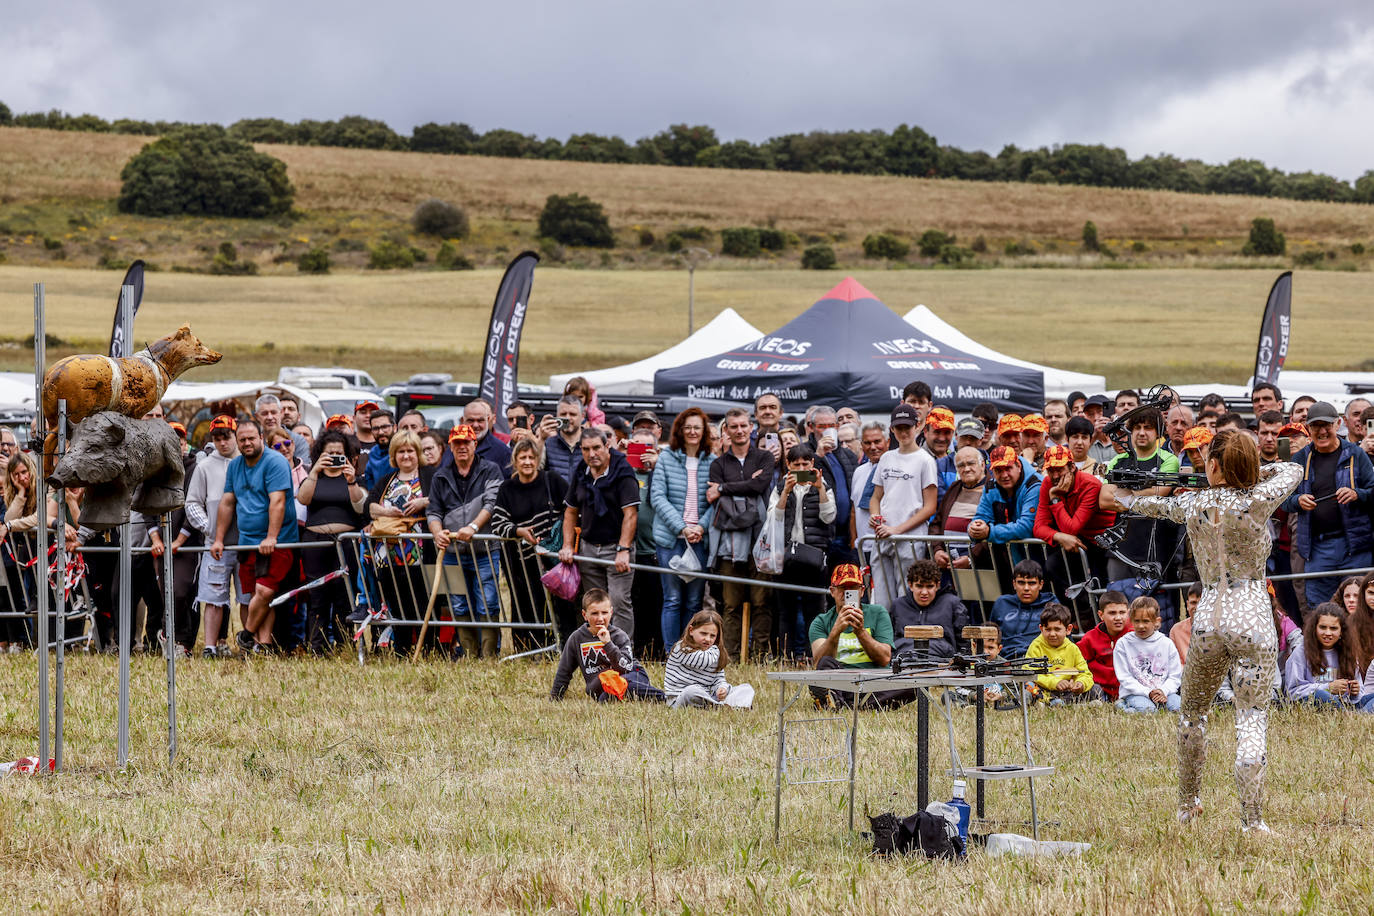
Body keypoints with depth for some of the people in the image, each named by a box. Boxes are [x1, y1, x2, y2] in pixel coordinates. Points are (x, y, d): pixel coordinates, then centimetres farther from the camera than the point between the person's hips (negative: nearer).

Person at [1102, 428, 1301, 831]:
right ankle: (1252, 820, -5)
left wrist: (1119, 493, 44)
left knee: (1192, 710, 23)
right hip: (1253, 618, -3)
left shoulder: (1193, 504, 0)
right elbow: (1293, 470, 10)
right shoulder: (1255, 502, -8)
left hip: (1208, 619, 3)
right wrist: (1249, 473, 18)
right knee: (1252, 718, 0)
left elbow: (1151, 505, 23)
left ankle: (1187, 804, 34)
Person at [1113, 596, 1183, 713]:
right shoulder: (1123, 644, -1)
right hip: (1134, 693, -2)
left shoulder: (1167, 644, 5)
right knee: (1147, 709, -34)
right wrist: (1148, 693, -16)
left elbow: (1175, 675, 5)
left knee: (1177, 706, -26)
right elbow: (1125, 677, -5)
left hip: (1164, 692, 2)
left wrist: (1163, 691, -16)